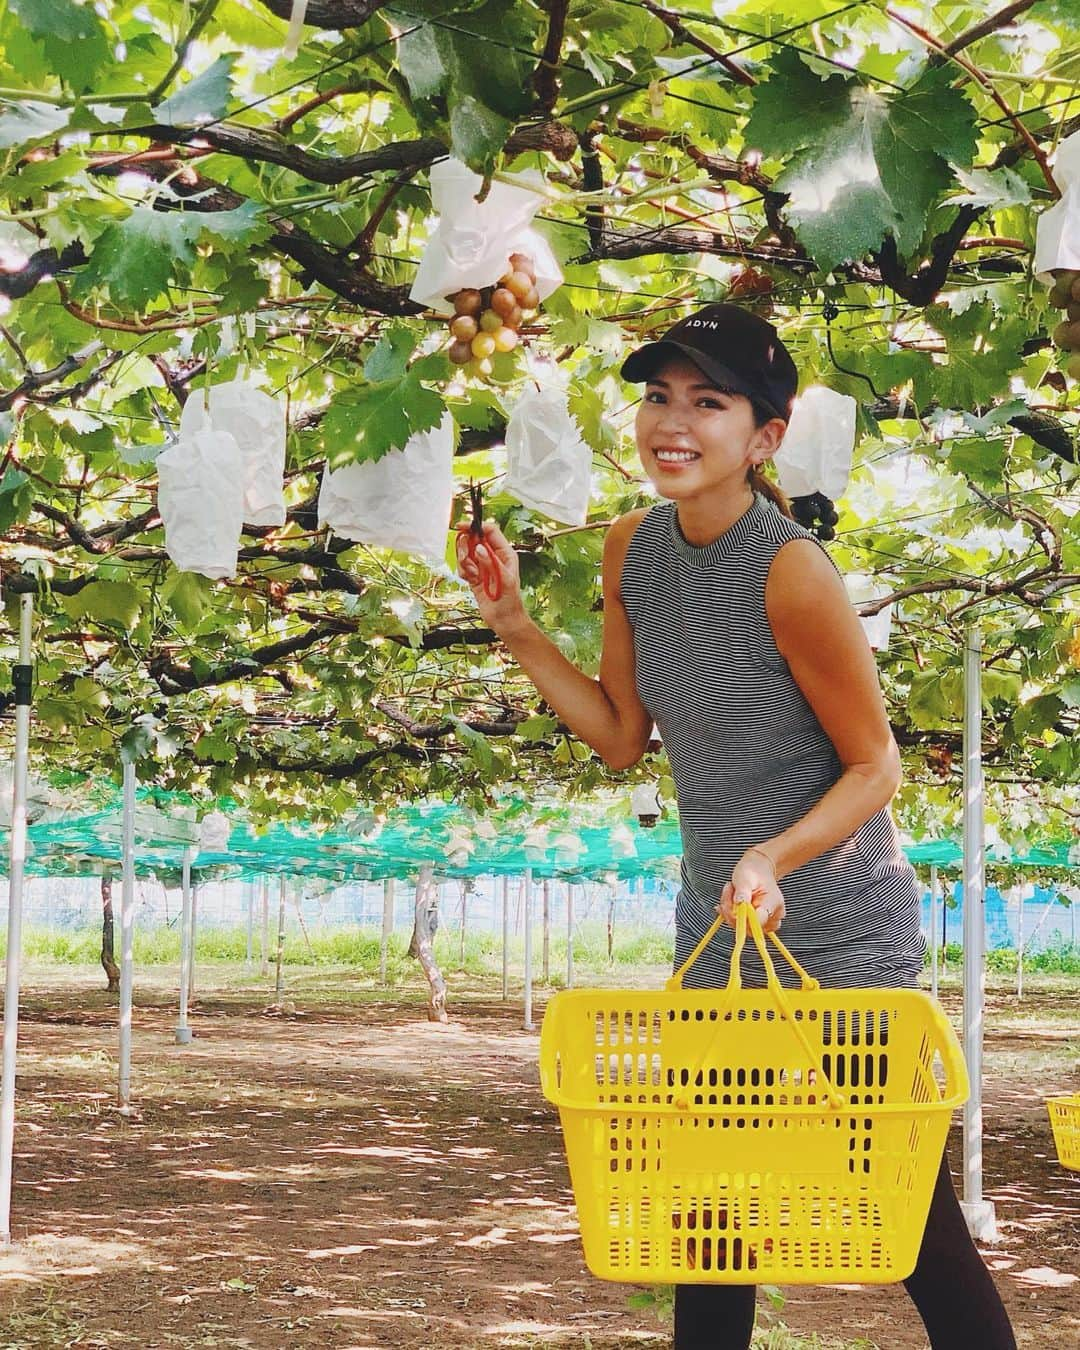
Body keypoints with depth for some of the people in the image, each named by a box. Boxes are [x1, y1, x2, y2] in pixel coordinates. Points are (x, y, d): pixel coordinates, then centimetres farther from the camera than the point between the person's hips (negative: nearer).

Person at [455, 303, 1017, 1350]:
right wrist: (514, 627, -1)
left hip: (841, 931, -7)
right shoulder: (633, 549, -1)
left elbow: (875, 765, -15)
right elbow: (622, 735, 6)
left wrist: (773, 860, -29)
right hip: (715, 928, 7)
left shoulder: (791, 573, -23)